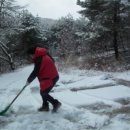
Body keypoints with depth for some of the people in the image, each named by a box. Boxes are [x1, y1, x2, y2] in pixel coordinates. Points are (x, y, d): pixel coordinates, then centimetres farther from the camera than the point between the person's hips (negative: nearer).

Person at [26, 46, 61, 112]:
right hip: (52, 76, 10)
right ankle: (45, 106, 27)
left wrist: (29, 80, -5)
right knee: (43, 92, 17)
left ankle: (56, 103, 4)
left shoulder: (39, 60, -22)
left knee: (44, 93, -5)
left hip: (50, 78, -10)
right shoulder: (43, 55, 7)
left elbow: (35, 72, -20)